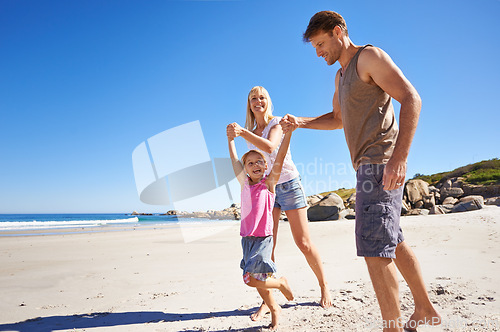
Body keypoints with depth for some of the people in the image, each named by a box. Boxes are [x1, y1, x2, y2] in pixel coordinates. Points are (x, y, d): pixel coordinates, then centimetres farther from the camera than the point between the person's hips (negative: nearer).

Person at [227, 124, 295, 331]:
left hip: (263, 237, -5)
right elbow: (235, 161, 16)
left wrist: (288, 131, -16)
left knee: (251, 278, -12)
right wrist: (231, 139, 22)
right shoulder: (245, 183, 7)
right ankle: (274, 309, 33)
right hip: (247, 237, 5)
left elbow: (280, 157, -11)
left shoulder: (269, 182, -4)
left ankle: (281, 283, 15)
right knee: (257, 279, 12)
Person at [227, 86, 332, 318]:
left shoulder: (277, 123, -5)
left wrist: (242, 132, -35)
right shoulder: (251, 132, 13)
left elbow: (270, 146, -27)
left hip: (288, 184, -4)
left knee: (303, 242, 0)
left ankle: (324, 286, 21)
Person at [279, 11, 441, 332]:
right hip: (368, 166, 10)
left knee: (375, 248, -11)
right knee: (393, 243, 16)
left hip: (381, 164, -10)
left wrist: (399, 156, -25)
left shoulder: (369, 57, -5)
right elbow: (338, 119, 32)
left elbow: (412, 99, -14)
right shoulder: (341, 76, 22)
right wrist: (301, 122, 16)